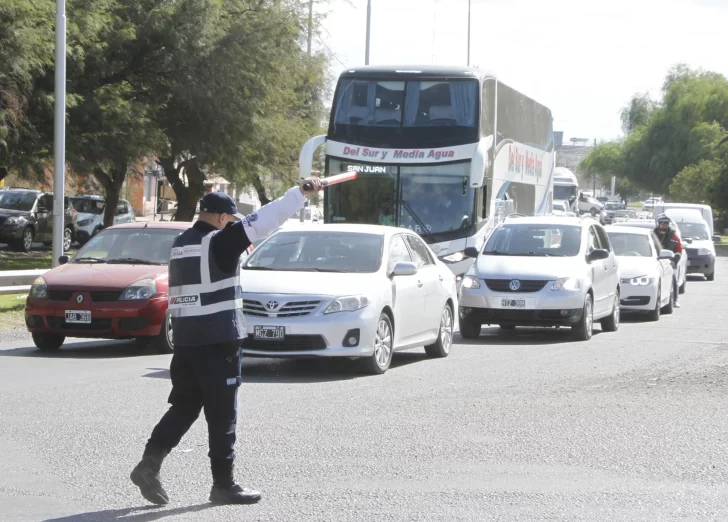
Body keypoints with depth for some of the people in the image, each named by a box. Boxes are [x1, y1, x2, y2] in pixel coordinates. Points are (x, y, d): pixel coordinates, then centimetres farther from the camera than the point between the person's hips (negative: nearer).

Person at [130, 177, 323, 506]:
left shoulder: (180, 244, 11)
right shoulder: (219, 241, -12)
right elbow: (263, 221, -17)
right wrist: (301, 193, -16)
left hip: (185, 339, 8)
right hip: (218, 340, -8)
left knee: (184, 406, 14)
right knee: (222, 414, 0)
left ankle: (149, 464, 3)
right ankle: (223, 485, 4)